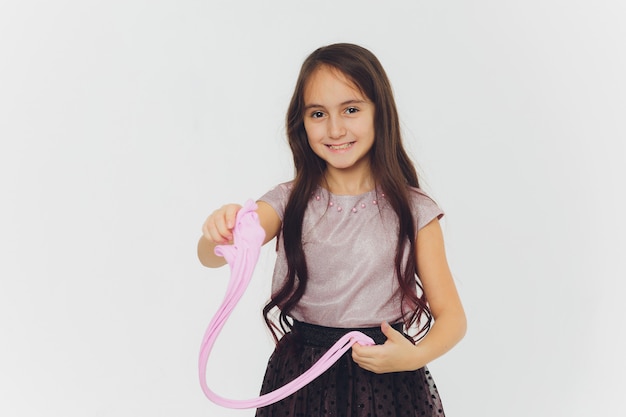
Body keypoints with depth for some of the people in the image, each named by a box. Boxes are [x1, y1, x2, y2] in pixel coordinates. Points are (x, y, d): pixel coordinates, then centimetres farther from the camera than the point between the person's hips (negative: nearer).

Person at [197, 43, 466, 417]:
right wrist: (221, 232, -39)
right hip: (303, 379, 1)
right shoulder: (290, 202, -2)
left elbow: (451, 315, -2)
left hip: (387, 380, -1)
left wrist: (416, 355, -22)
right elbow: (211, 256, -16)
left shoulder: (413, 210, -6)